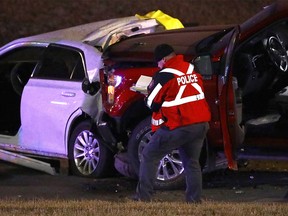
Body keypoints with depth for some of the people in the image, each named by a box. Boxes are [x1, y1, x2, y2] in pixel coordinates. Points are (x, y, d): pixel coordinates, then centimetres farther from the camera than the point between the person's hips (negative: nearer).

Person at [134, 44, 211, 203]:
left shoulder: (165, 76, -11)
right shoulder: (192, 70, 7)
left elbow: (152, 104, -2)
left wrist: (150, 89, 17)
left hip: (178, 127, -6)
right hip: (201, 124, 6)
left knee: (149, 156, 5)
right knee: (192, 162, 19)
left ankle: (143, 197, 2)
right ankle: (194, 200, 14)